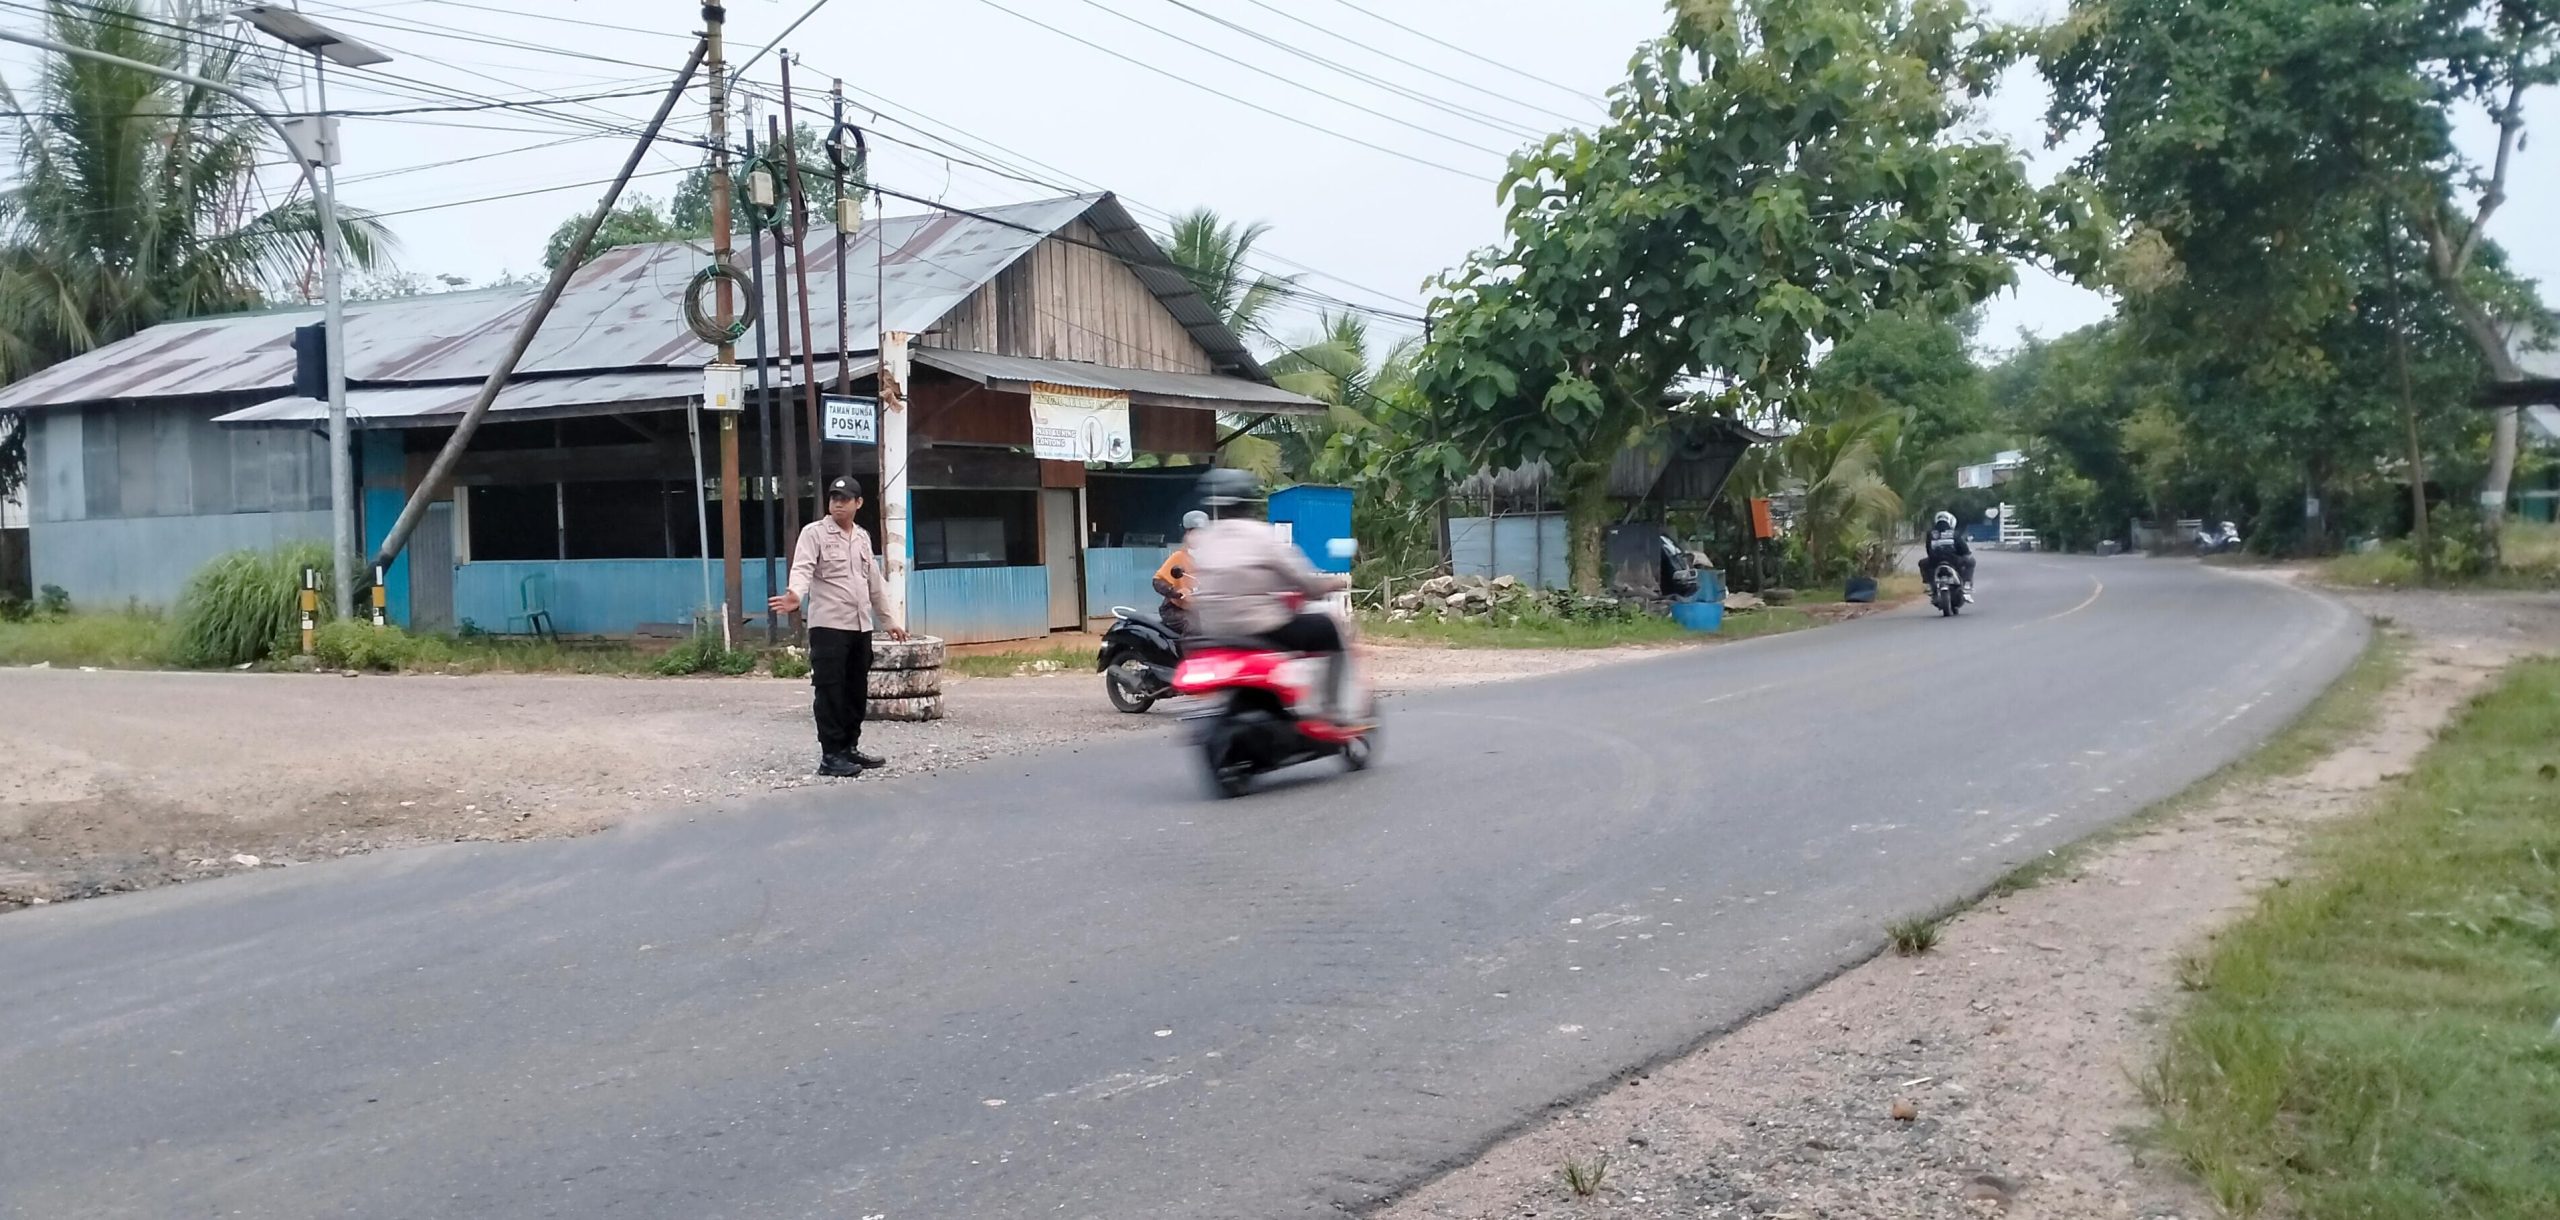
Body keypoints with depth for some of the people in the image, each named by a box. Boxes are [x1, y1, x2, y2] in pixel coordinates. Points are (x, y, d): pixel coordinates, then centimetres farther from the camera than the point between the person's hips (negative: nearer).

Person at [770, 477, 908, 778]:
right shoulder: (814, 532, -4)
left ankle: (849, 748, 19)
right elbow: (802, 569, -20)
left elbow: (874, 581, 23)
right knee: (831, 691, -6)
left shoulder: (862, 537, 15)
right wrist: (796, 596, -41)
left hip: (861, 627, 7)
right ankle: (831, 756, -3)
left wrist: (887, 620, 25)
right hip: (828, 626, -6)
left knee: (857, 691, 10)